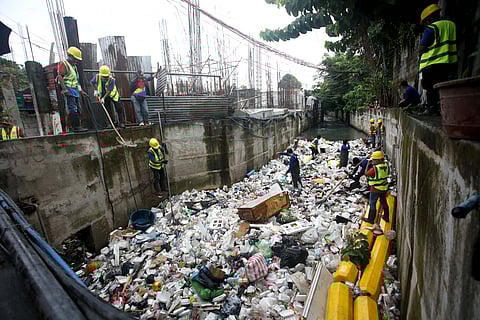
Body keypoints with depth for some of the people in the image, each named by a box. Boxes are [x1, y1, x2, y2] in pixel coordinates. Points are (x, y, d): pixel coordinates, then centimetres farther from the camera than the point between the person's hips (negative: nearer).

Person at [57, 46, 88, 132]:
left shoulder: (74, 66, 24)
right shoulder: (63, 64, -4)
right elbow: (60, 77, -13)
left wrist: (81, 90, 23)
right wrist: (64, 88, -23)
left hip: (75, 90, 9)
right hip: (69, 90, -9)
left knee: (78, 109, 7)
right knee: (73, 109, -14)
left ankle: (77, 126, 10)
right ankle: (76, 127, -17)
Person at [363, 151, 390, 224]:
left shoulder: (374, 168, -27)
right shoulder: (386, 165, -6)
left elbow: (367, 174, -11)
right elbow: (388, 173, 12)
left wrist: (368, 164, -6)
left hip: (376, 189, -7)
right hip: (384, 188, 7)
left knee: (372, 203, 7)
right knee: (384, 202, 23)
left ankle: (371, 219, 16)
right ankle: (386, 217, 39)